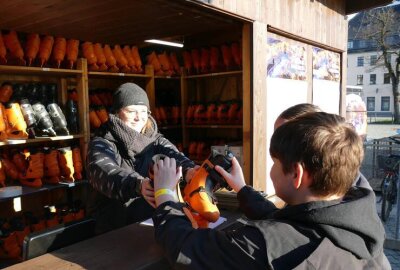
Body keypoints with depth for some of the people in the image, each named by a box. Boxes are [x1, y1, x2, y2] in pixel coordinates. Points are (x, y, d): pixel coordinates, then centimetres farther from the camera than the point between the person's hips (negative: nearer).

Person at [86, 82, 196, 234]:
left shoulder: (153, 138, 8)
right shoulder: (101, 144, -5)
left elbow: (172, 154, -13)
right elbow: (104, 173, -27)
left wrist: (188, 169, -37)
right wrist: (138, 184, -47)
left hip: (154, 219, 4)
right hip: (116, 227, -4)